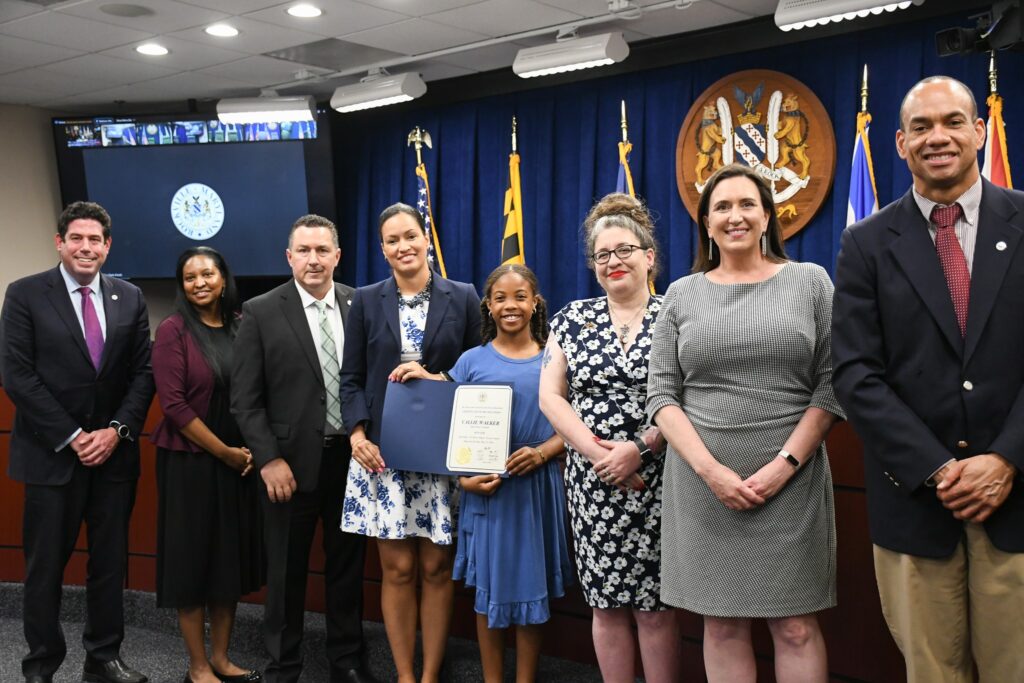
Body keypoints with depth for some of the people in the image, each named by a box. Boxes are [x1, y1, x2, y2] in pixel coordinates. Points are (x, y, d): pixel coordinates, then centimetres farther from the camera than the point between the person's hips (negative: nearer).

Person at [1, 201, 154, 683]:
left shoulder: (130, 298, 7)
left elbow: (143, 372, 6)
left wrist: (117, 430, -8)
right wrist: (72, 437, -13)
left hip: (114, 452, 3)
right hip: (52, 454, -3)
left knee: (110, 562, 10)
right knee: (45, 567, 5)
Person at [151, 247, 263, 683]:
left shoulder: (242, 326, 4)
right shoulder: (173, 331, -9)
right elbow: (174, 405, -15)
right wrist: (224, 452, -14)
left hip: (241, 461, 5)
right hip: (190, 461, -5)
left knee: (232, 555, 11)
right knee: (193, 555, 3)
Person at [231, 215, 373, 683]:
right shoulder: (260, 313, -4)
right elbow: (245, 398, -5)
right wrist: (269, 460, -11)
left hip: (352, 457, 2)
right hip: (291, 461, -2)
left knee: (347, 566, 13)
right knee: (286, 571, 10)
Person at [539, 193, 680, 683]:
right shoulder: (573, 318, 8)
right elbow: (550, 395, 2)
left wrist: (638, 449, -17)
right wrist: (597, 450, -11)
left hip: (655, 481, -2)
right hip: (592, 482, 2)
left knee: (654, 607, 2)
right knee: (606, 603, 8)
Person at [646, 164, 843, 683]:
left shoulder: (810, 281, 4)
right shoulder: (682, 294, 7)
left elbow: (832, 383, 0)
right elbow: (661, 393, 3)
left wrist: (785, 464, -11)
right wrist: (710, 469, -10)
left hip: (791, 481, -1)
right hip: (702, 480, 1)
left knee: (796, 626, 1)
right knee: (721, 624, 7)